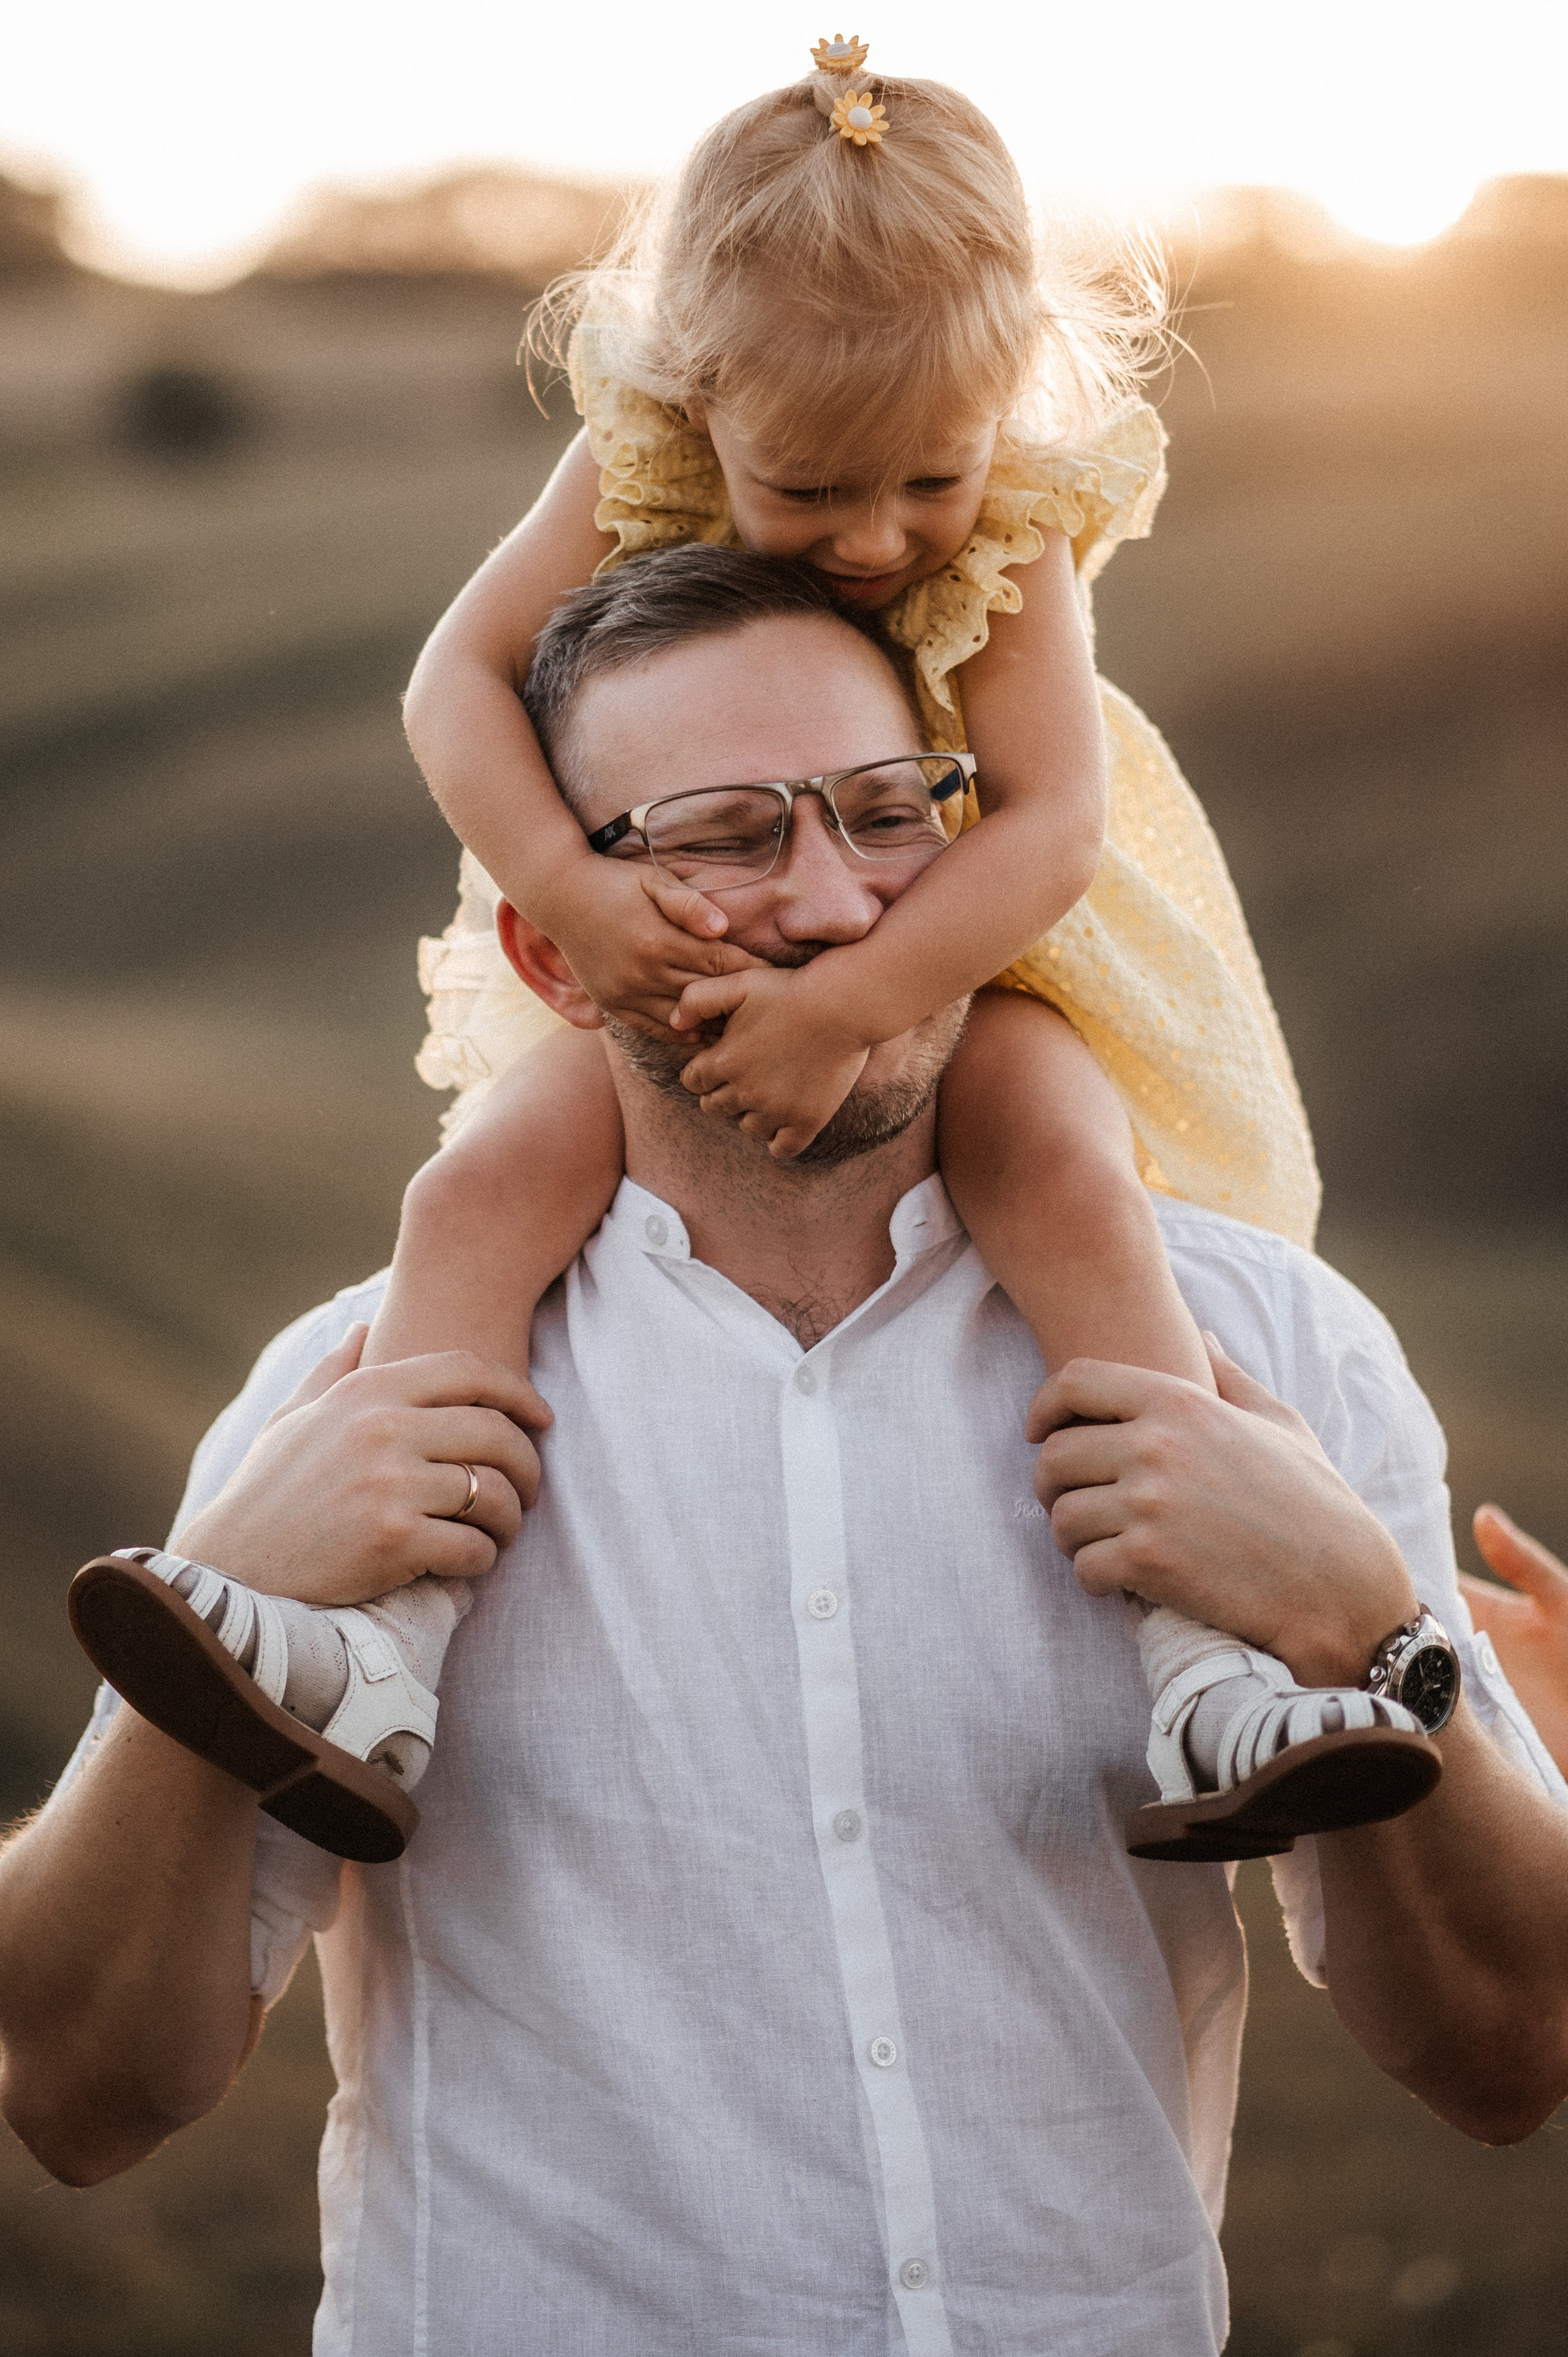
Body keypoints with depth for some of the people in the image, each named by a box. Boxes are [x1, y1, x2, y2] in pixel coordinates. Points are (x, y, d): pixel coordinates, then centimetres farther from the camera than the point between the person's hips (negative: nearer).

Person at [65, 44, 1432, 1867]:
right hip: (661, 970, 2)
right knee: (485, 1184, -26)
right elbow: (455, 681, -12)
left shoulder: (1021, 536, -17)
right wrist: (566, 888, -30)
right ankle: (380, 1663, -36)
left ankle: (1207, 1684, -36)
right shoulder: (630, 478, -12)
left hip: (959, 958, -1)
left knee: (1070, 1169, -32)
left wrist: (849, 1002, -38)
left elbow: (1051, 824, -25)